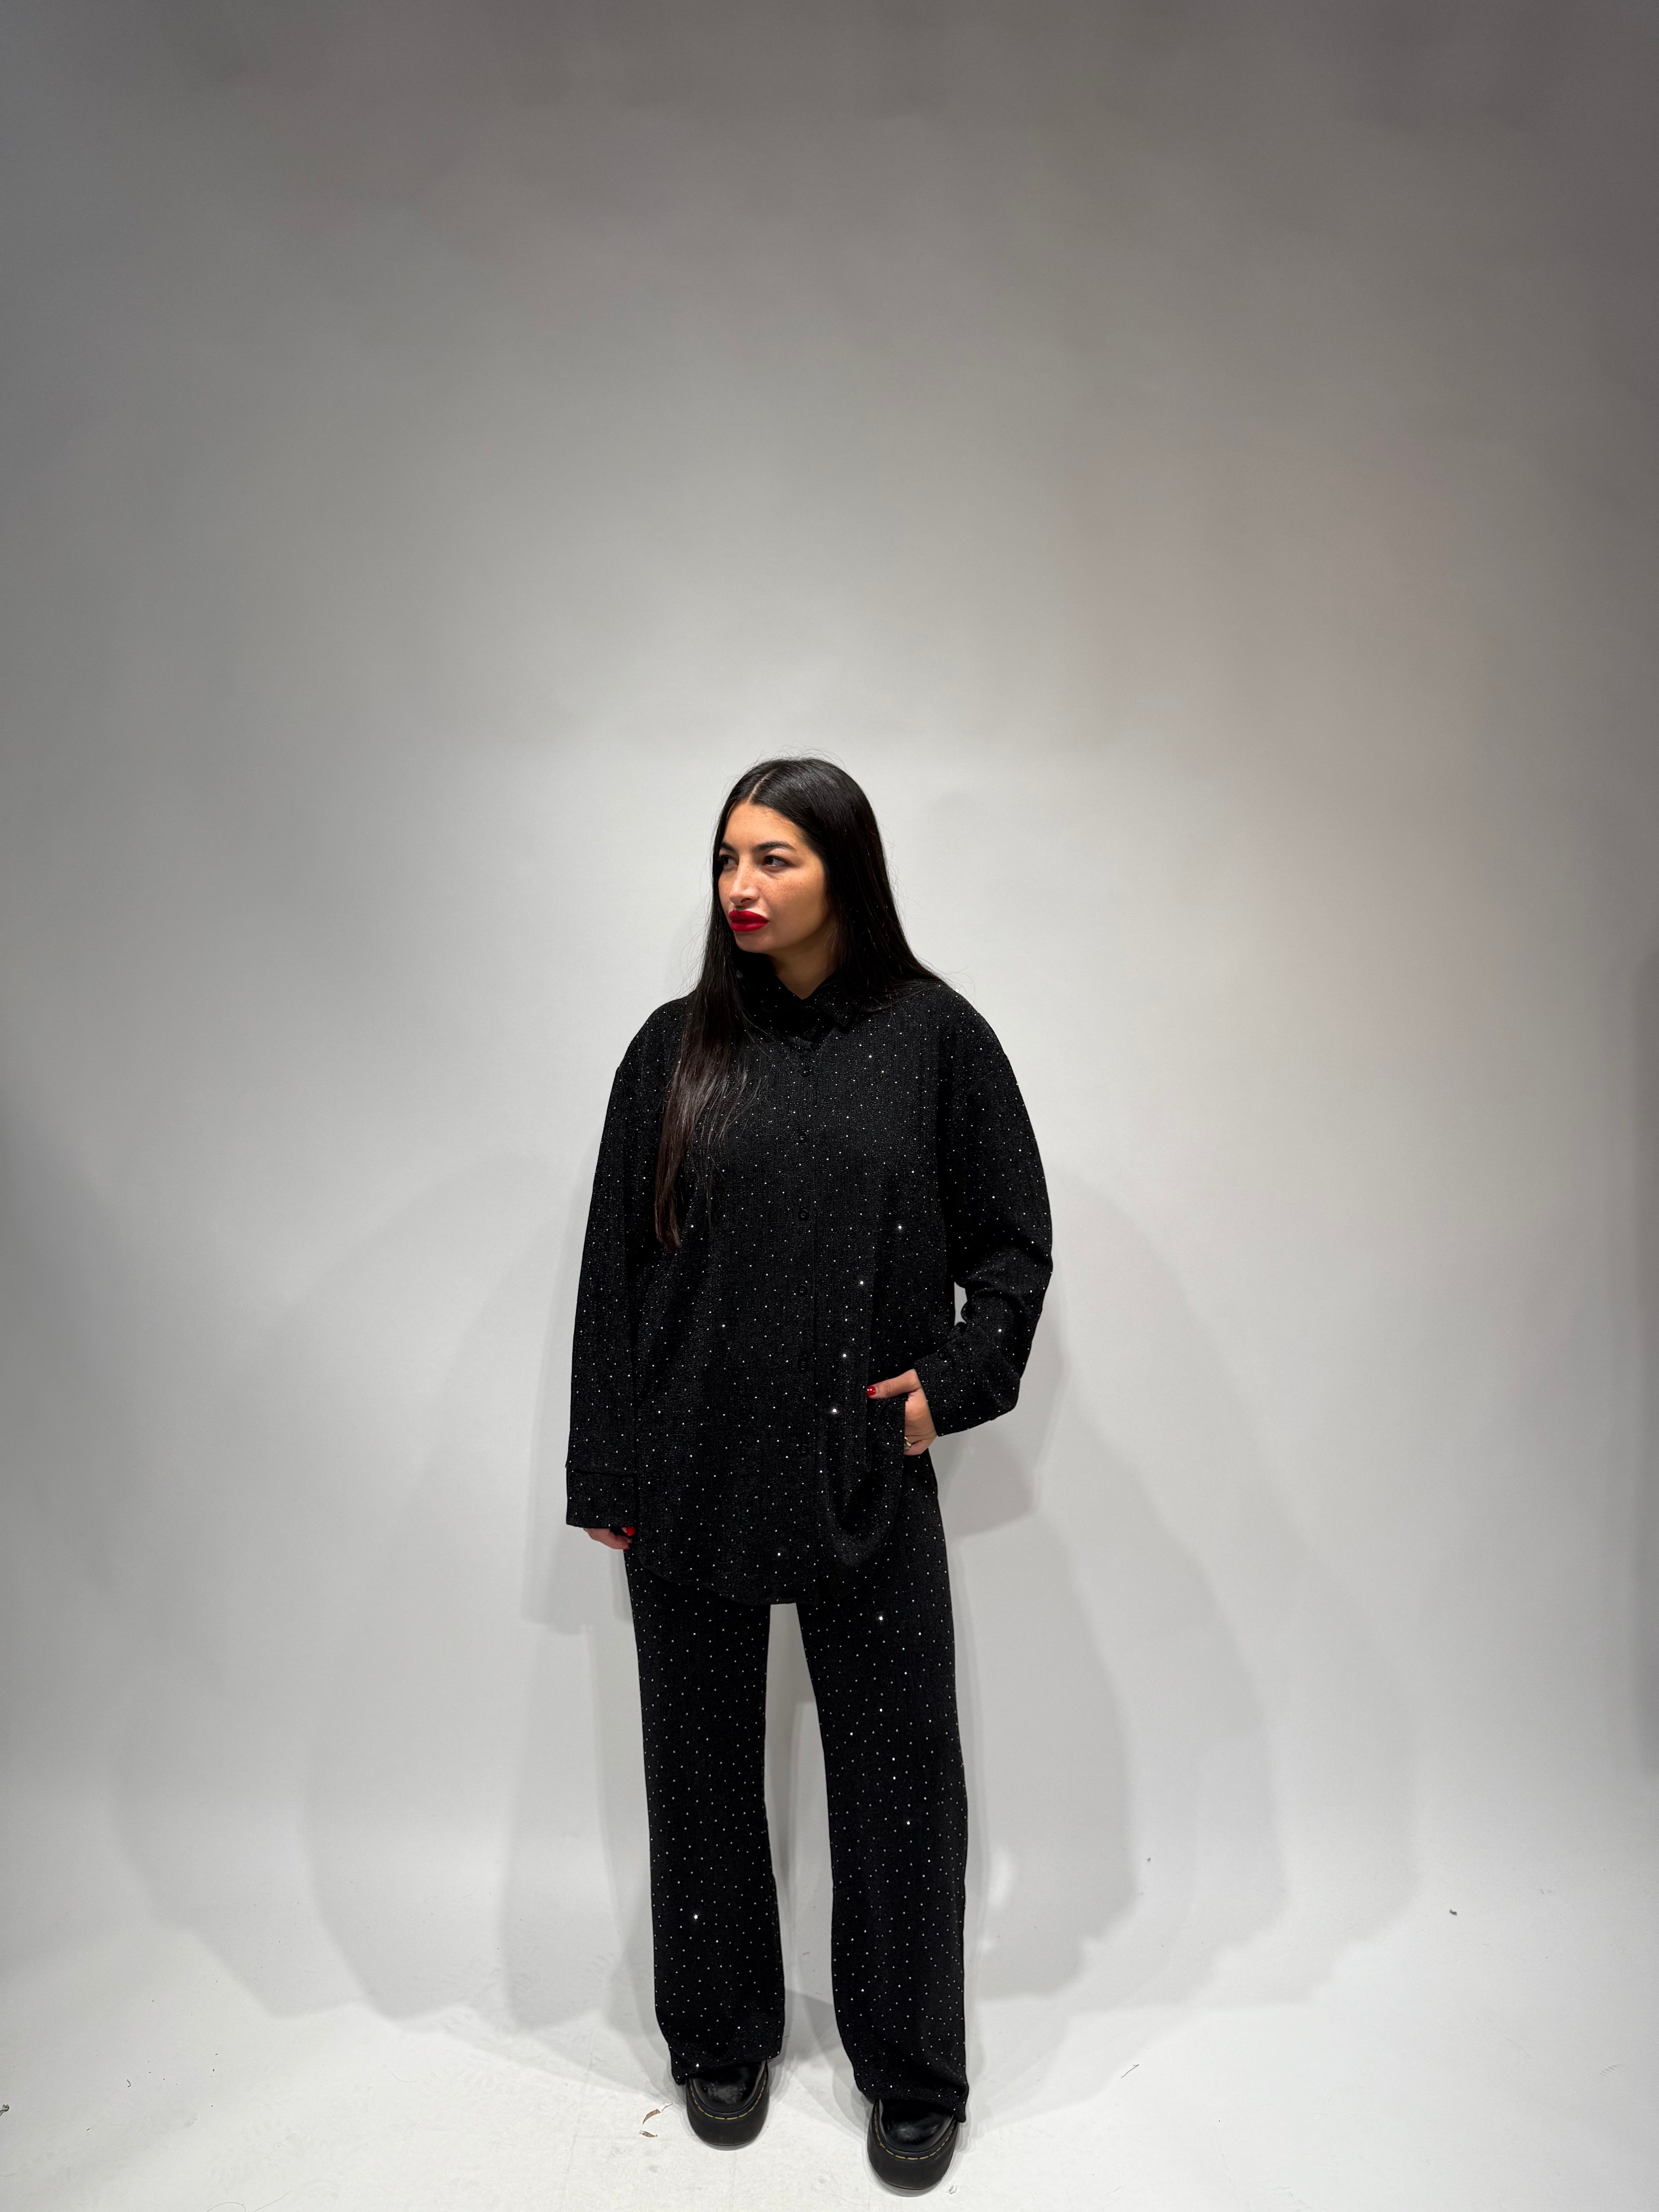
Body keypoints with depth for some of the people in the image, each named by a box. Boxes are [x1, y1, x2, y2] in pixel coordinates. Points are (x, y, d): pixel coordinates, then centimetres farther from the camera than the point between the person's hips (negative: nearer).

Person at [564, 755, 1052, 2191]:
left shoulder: (934, 1036, -3)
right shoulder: (677, 1049, 1)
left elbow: (1012, 1241, 4)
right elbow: (613, 1266, 3)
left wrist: (955, 1376, -9)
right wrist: (604, 1472, 2)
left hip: (866, 1476, -1)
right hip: (691, 1470, 2)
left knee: (897, 1774, 10)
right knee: (703, 1762, 15)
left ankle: (915, 2073, 33)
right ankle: (722, 2040, 39)